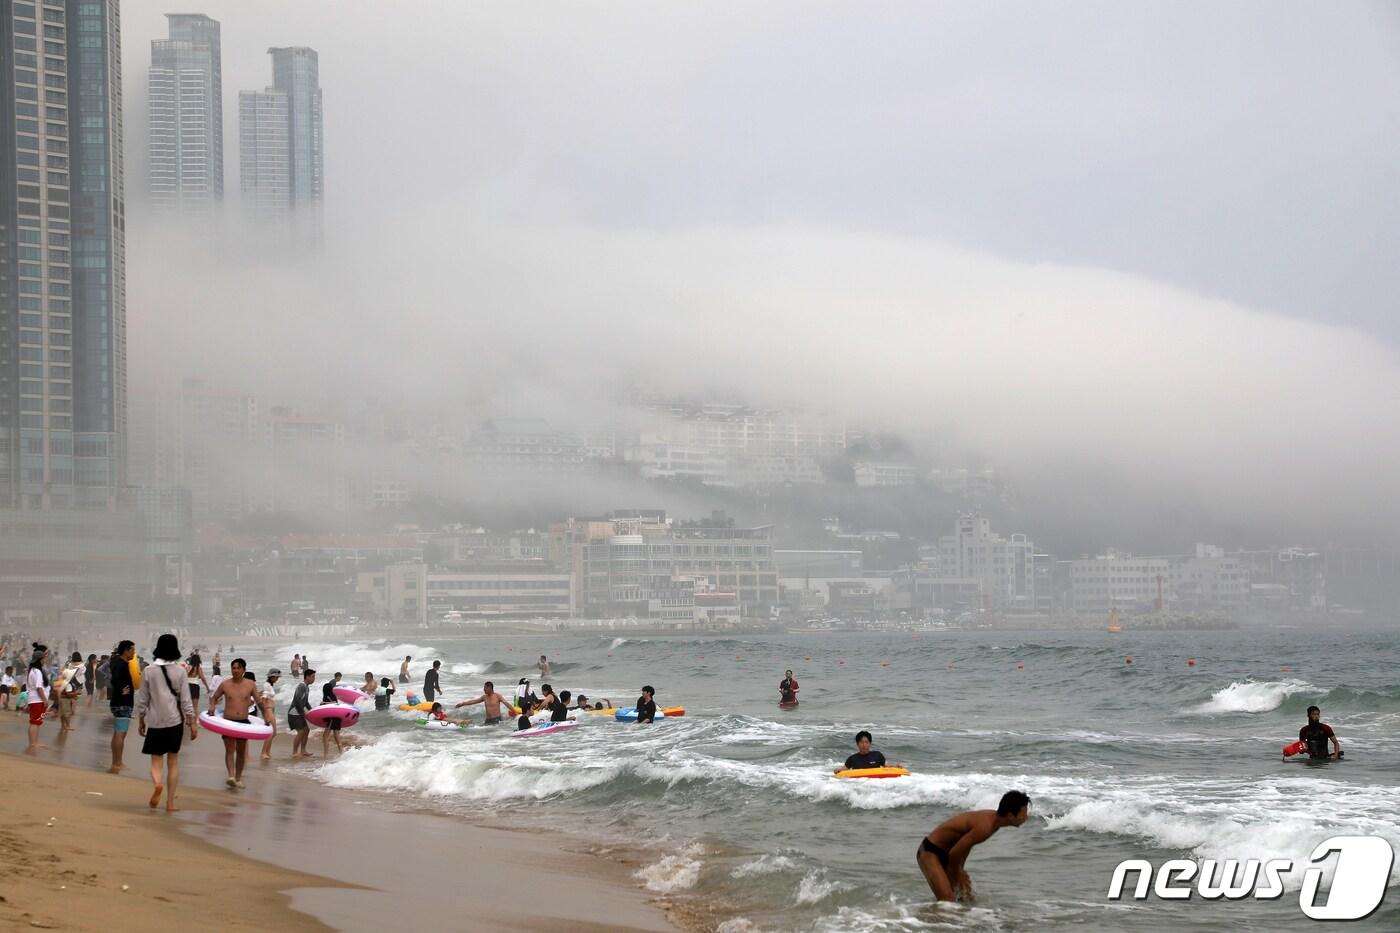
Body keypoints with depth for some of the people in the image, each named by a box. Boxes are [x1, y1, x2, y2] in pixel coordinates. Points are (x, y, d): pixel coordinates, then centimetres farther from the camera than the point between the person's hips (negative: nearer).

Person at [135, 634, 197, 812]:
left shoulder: (149, 671, -3)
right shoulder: (180, 671, -4)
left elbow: (142, 699, 2)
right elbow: (185, 700, -3)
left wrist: (140, 721, 14)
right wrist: (192, 723, 4)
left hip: (155, 722, 0)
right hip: (175, 721, 0)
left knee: (156, 760, 5)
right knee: (173, 761, 11)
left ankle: (157, 783, -28)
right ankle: (170, 802, 11)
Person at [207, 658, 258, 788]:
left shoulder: (250, 684, 2)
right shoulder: (225, 684, 0)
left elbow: (258, 700, 9)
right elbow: (214, 697, 14)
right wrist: (212, 707, -6)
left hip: (243, 722, 2)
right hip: (228, 721, -2)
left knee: (241, 751, 9)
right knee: (230, 749, -14)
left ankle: (238, 777, 21)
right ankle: (231, 776, -25)